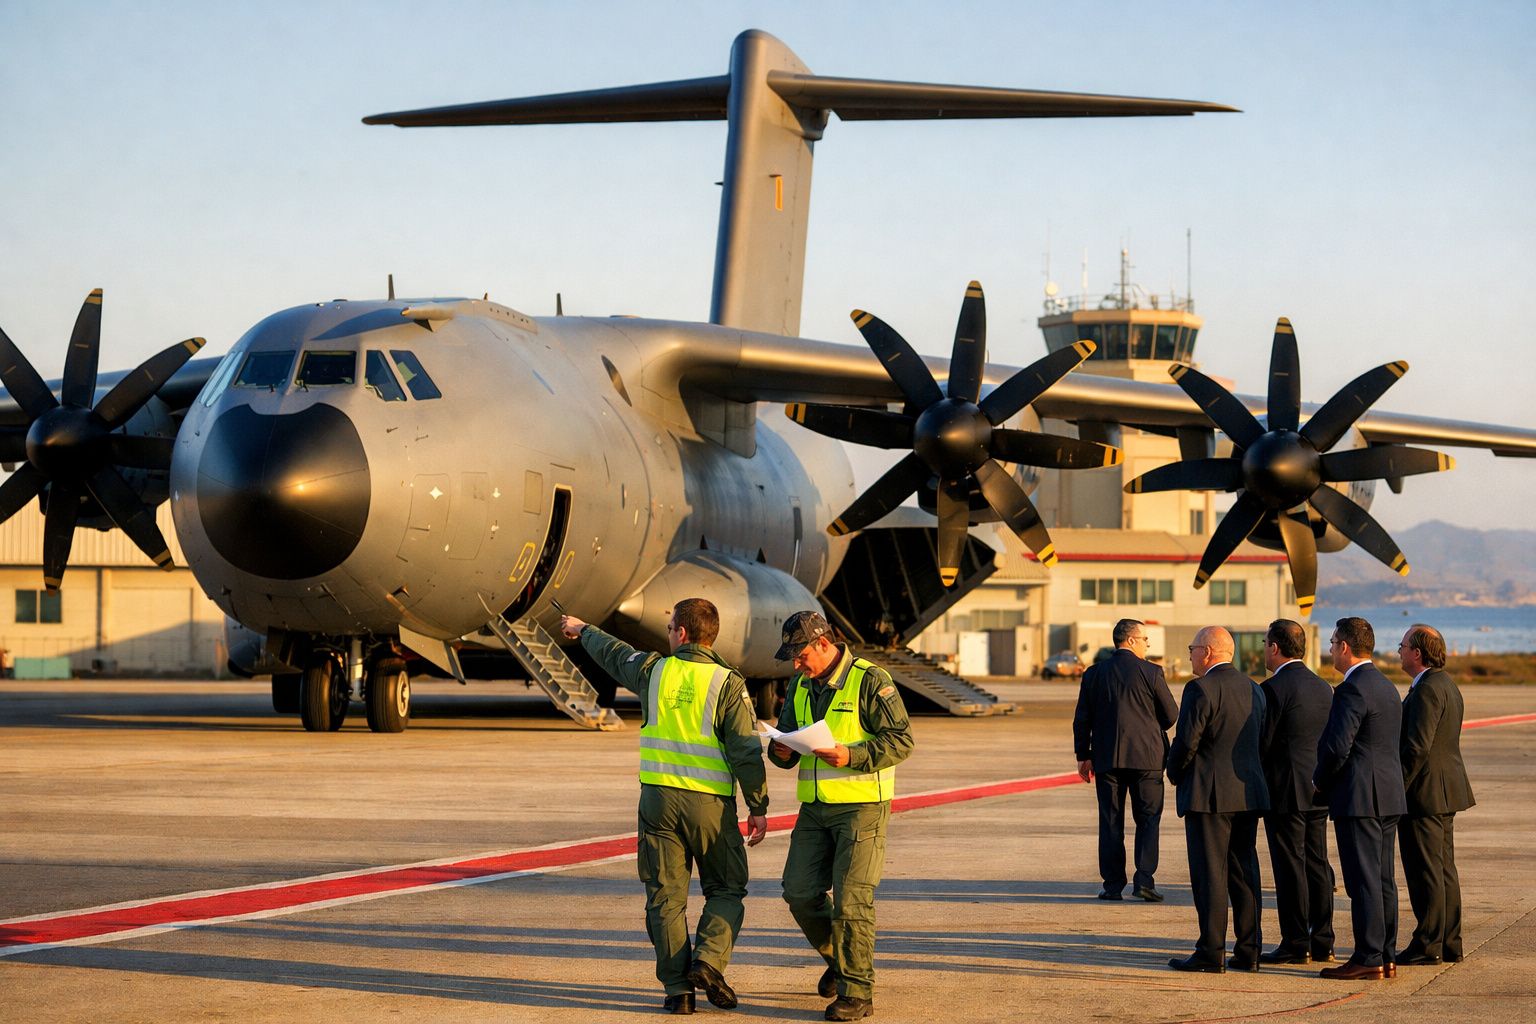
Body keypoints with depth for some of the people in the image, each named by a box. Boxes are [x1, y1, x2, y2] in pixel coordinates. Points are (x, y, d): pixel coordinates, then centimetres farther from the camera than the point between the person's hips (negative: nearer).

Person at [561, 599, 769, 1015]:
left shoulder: (653, 670, 1)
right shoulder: (727, 683, -8)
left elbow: (613, 653, 22)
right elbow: (747, 751, -10)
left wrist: (583, 630, 43)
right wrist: (758, 807, -3)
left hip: (659, 798, 2)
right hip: (711, 803, -2)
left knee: (666, 895, 7)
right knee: (726, 888, 12)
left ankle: (677, 988, 4)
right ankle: (707, 961, -9)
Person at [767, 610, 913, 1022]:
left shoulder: (869, 680, -11)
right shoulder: (801, 686, 11)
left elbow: (901, 740, -13)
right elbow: (786, 733, 18)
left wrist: (851, 756, -26)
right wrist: (781, 751, -7)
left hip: (862, 806, -7)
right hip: (815, 807, 7)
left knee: (850, 899, -11)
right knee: (800, 892, 2)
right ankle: (838, 959, 27)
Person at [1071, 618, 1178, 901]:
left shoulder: (1094, 674, 3)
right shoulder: (1151, 672, -6)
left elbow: (1081, 719, 5)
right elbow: (1171, 715, 0)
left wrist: (1083, 756, 13)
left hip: (1106, 758, 2)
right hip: (1145, 757, -2)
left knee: (1110, 822, 7)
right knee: (1148, 819, 5)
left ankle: (1113, 884, 6)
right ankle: (1144, 880, -6)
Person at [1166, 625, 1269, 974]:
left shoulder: (1201, 689, -12)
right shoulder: (1253, 689, 12)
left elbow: (1186, 742, -16)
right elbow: (1262, 740, 13)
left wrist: (1175, 775, 0)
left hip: (1209, 794, -7)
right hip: (1248, 793, 7)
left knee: (1209, 873, -4)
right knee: (1244, 871, 10)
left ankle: (1211, 953, -4)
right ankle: (1248, 951, 11)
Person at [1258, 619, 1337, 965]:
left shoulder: (1273, 688, -14)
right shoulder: (1324, 688, 10)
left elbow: (1262, 741, -14)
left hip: (1285, 791, -8)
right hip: (1318, 791, 8)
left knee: (1290, 868, -3)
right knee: (1317, 865, 11)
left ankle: (1295, 945, -1)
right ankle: (1322, 943, 14)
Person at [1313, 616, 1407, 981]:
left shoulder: (1352, 690, -15)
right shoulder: (1387, 688, 15)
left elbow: (1337, 746, -21)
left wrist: (1320, 781, -3)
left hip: (1358, 798, -9)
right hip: (1389, 795, 9)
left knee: (1364, 881, -6)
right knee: (1383, 880, 11)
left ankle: (1368, 959, -5)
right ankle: (1386, 956, 14)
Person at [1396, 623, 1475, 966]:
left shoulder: (1427, 690, -18)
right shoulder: (1446, 684, 14)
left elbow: (1417, 747, -23)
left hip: (1424, 793, -10)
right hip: (1445, 792, 10)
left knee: (1425, 871, -6)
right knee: (1444, 869, 13)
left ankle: (1427, 945, -3)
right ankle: (1449, 943, 17)